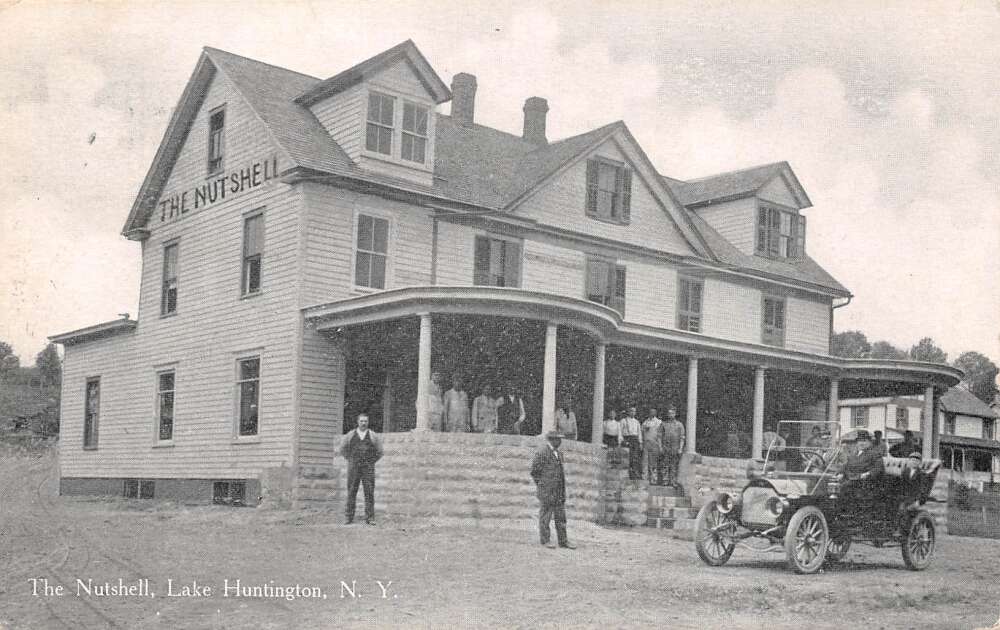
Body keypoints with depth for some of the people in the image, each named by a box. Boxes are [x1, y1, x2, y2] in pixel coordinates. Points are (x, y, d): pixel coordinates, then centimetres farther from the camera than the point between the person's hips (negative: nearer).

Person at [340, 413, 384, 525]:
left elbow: (379, 452, 14)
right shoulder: (350, 435, 7)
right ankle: (348, 517, 3)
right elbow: (343, 449, 18)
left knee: (369, 493, -5)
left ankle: (370, 518, -2)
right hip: (353, 467, 0)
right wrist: (350, 460, 9)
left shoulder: (373, 436, 6)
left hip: (368, 468, 0)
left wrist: (371, 462, 6)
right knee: (351, 492, -1)